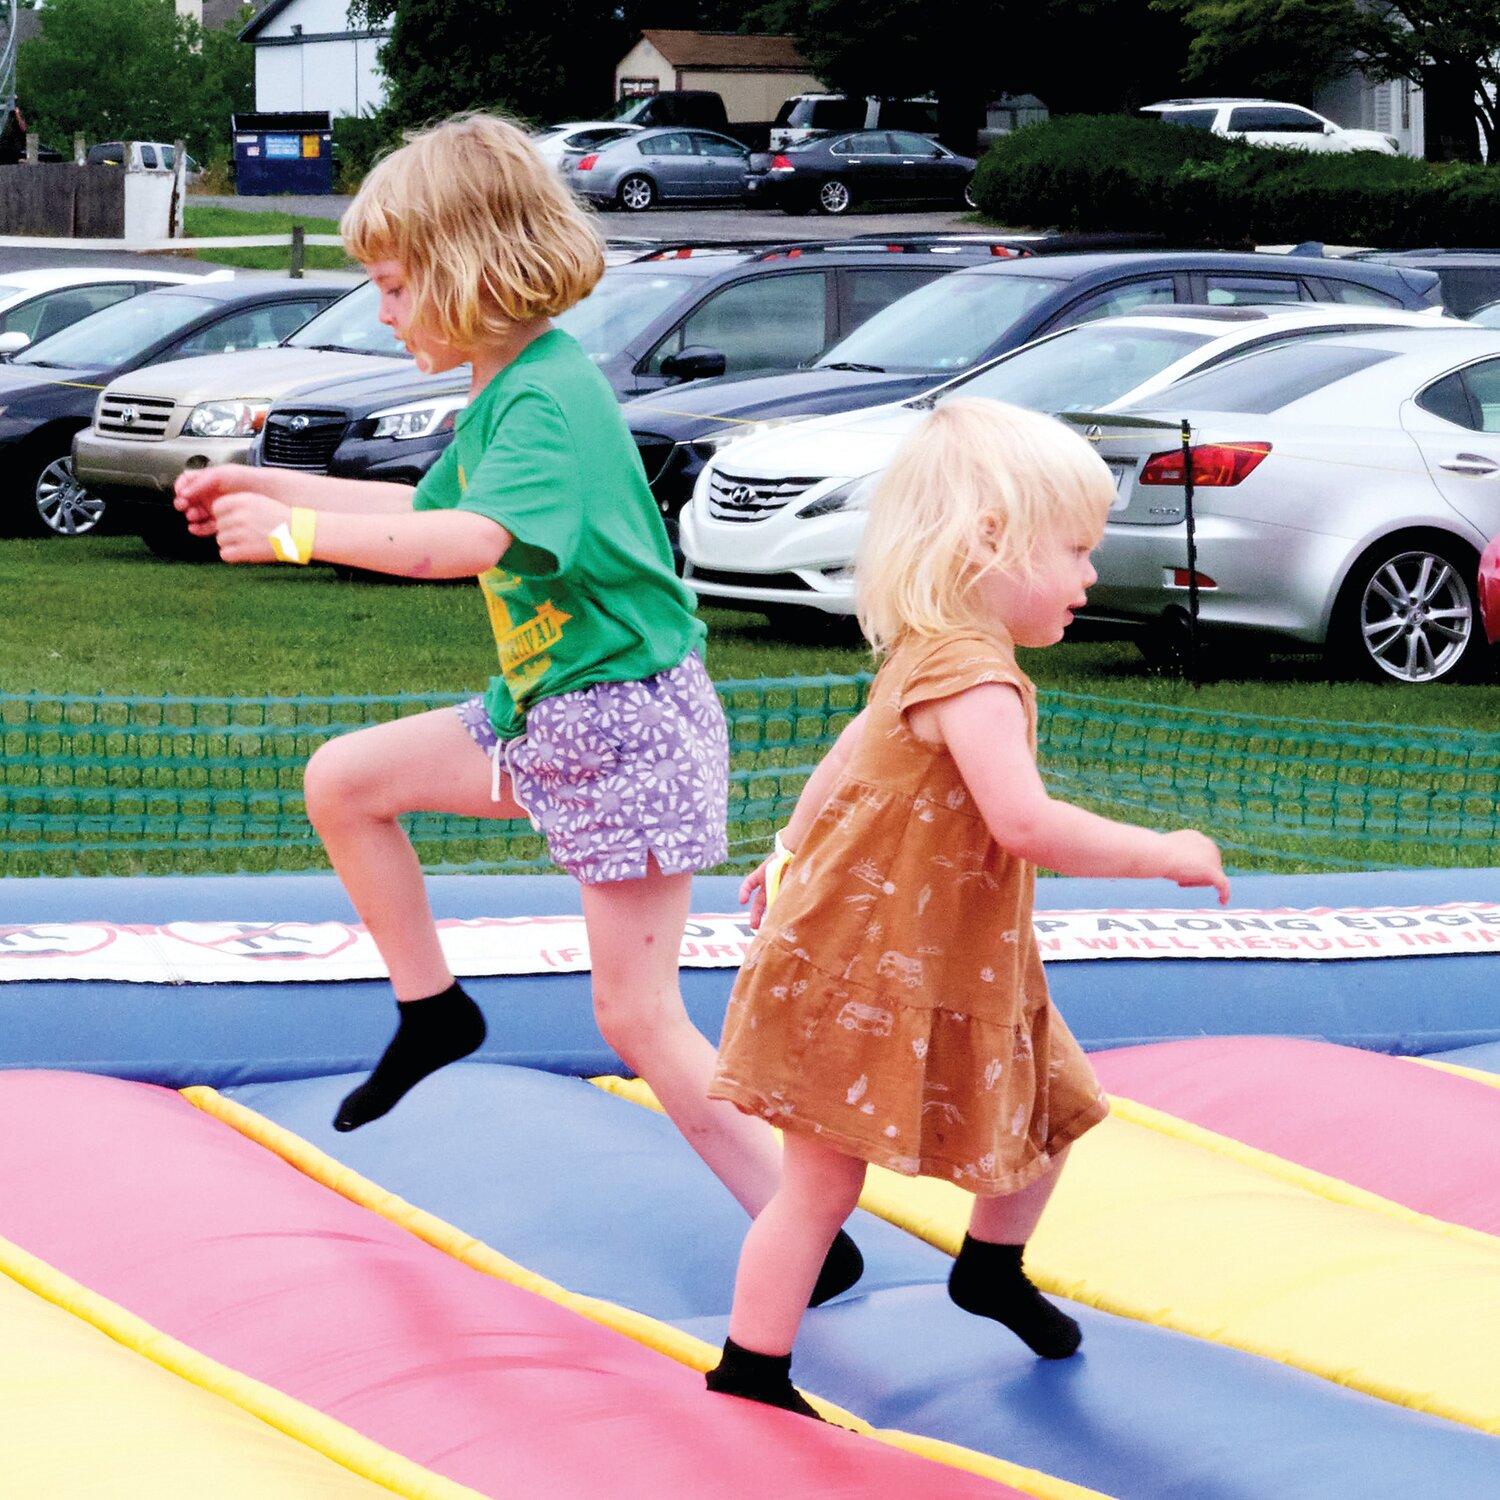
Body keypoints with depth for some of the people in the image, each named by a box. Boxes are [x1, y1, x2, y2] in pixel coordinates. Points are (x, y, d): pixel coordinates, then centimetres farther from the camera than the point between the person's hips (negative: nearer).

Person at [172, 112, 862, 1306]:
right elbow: (423, 509, 26)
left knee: (638, 1018, -7)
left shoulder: (552, 400, -23)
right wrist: (265, 485, 22)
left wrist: (298, 533, -37)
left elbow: (470, 542, -39)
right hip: (540, 714, 9)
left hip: (630, 722, -9)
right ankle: (432, 1009, 23)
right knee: (342, 780, 9)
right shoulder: (504, 391, 8)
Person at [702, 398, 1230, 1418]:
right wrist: (1165, 855, -28)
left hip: (952, 974, 10)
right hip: (862, 977, -10)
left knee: (1049, 1103, 21)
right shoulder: (973, 678, -27)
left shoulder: (929, 660, 7)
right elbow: (1028, 825, -38)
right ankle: (750, 1376, 7)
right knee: (825, 1180, -2)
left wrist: (791, 855, 33)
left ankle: (994, 1269, 42)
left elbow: (849, 756, 21)